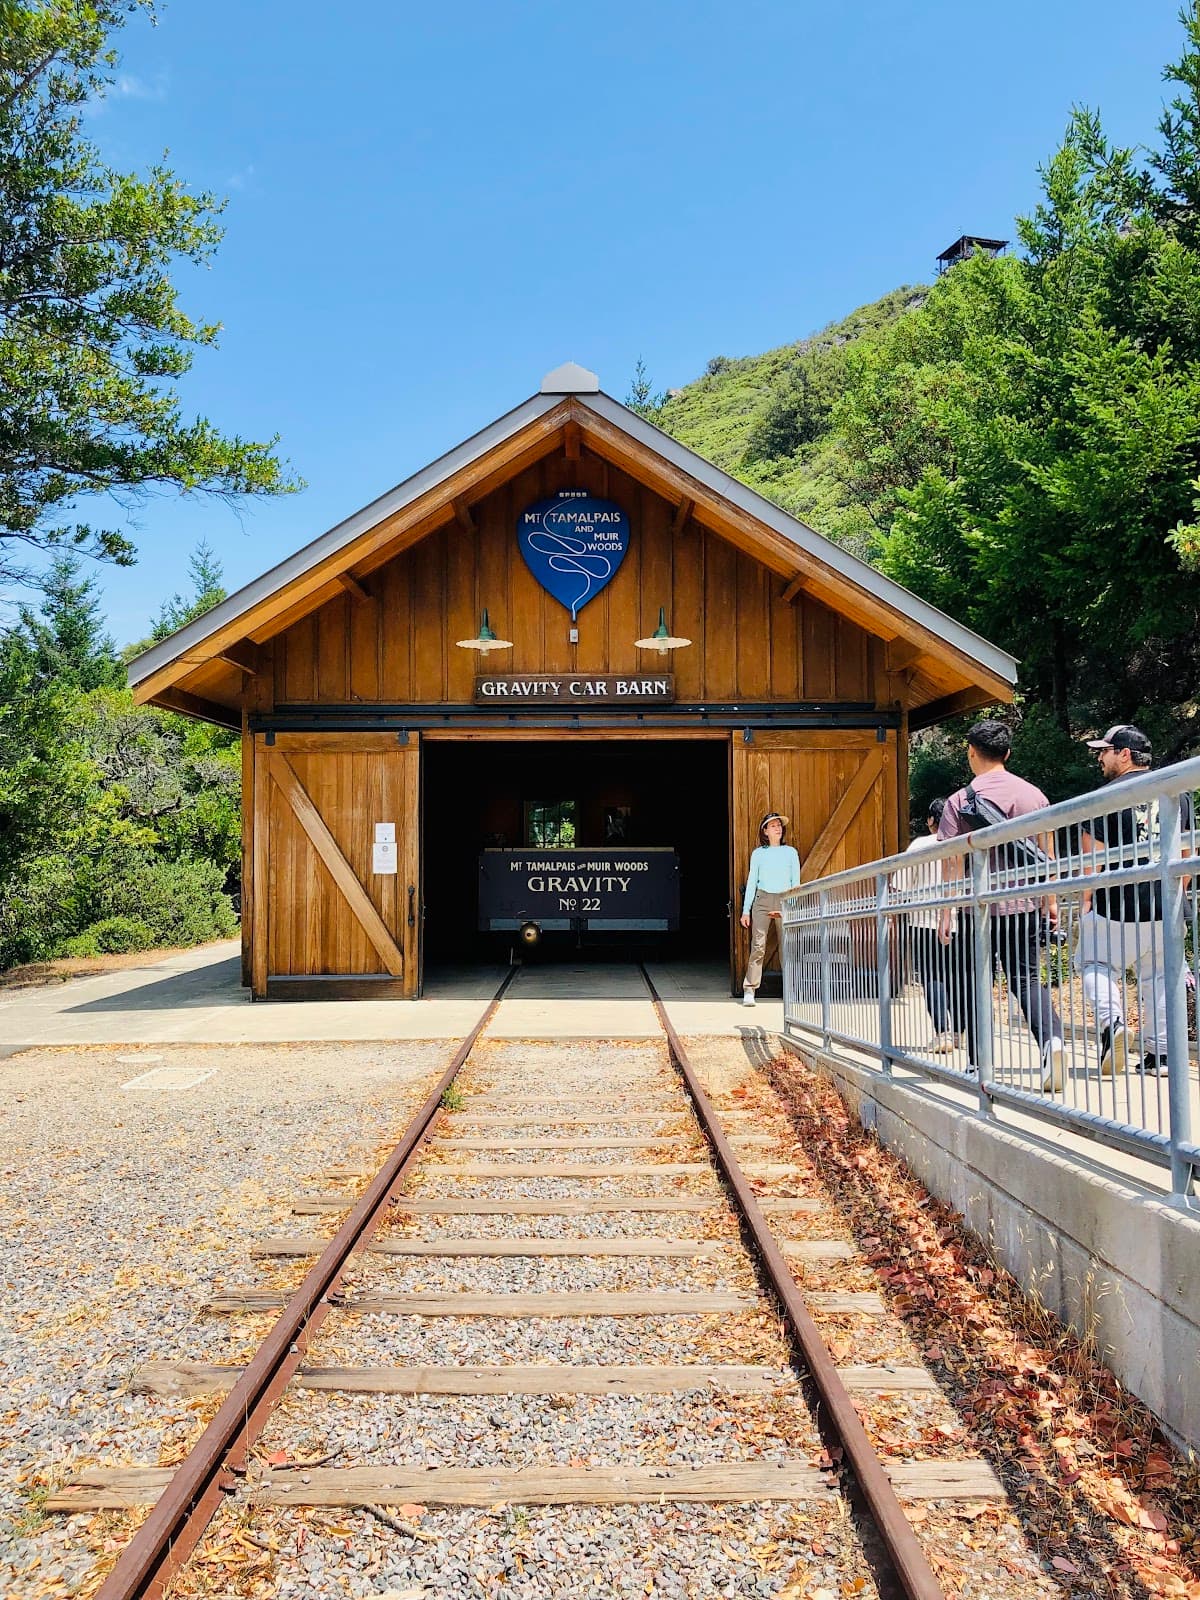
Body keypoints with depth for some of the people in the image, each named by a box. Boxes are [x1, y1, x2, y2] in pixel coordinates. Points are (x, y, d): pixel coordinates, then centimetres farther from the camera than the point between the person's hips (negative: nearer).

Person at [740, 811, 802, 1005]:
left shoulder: (790, 852, 11)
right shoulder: (758, 854, 10)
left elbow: (796, 882, 10)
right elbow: (751, 882, 9)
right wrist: (746, 910, 4)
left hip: (785, 901, 1)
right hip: (762, 900, -1)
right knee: (758, 946, -9)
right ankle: (749, 991, -9)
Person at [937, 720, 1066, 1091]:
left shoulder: (960, 801, -4)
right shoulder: (1032, 794, 4)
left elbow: (950, 862, -5)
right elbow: (1047, 854, 7)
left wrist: (945, 913, -1)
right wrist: (1051, 901, 15)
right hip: (1025, 904, 2)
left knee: (976, 986, 9)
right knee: (1028, 979, 8)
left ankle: (978, 1065, 11)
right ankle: (1051, 1039, -17)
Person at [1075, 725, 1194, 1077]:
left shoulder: (1109, 794, -8)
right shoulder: (1176, 792, 9)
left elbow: (1091, 855, -9)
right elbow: (1186, 852, 15)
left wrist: (1086, 900, -1)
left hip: (1118, 907, -5)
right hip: (1165, 909, 5)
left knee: (1094, 963, 10)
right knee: (1158, 975, 13)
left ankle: (1111, 1020, -13)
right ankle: (1160, 1053, 11)